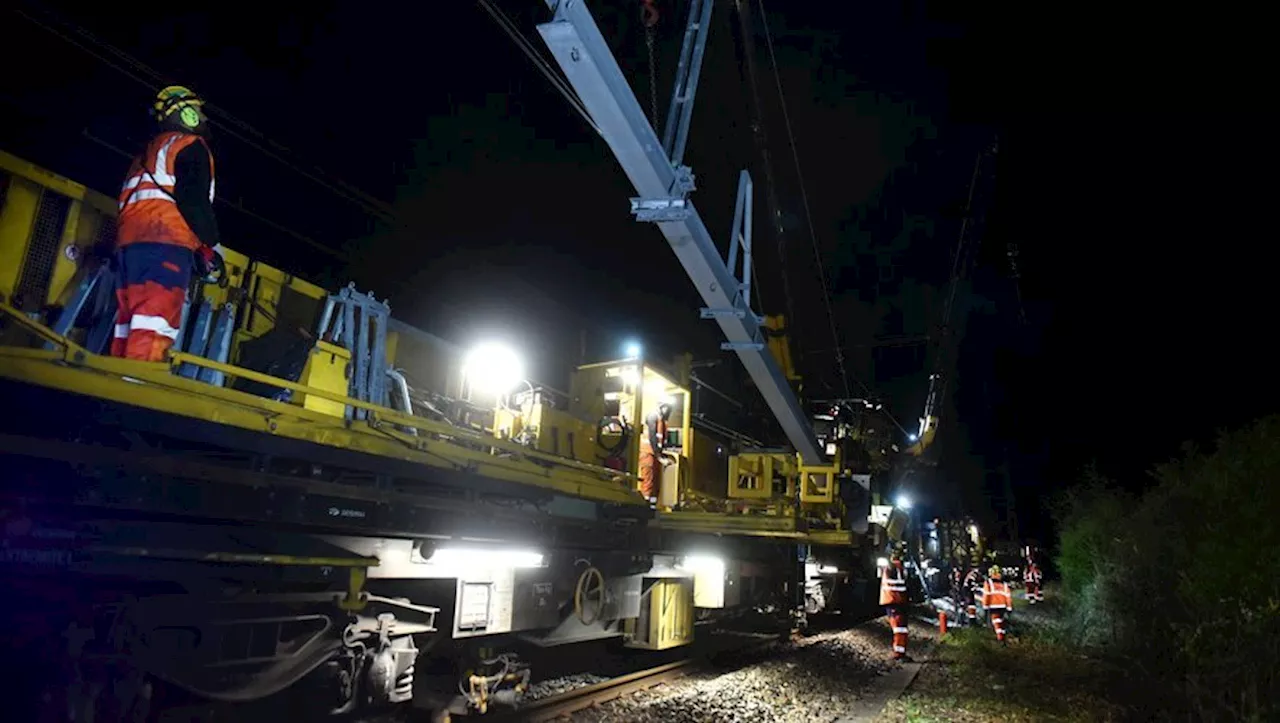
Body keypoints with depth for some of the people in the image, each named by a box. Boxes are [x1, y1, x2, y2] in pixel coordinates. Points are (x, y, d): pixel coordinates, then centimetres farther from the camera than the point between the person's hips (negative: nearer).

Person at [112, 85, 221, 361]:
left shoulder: (147, 153, 32)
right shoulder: (191, 145, 6)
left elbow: (129, 200, 27)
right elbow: (194, 200, -9)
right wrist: (210, 246, 0)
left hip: (128, 240, 8)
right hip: (166, 243, -8)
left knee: (129, 320, 6)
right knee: (153, 326, -17)